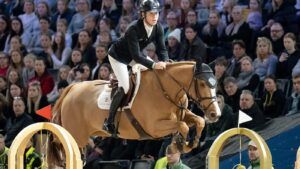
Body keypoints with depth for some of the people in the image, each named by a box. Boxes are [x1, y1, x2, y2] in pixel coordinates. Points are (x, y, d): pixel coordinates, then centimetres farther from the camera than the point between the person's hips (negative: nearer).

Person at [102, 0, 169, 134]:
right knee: (125, 87, -21)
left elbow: (162, 49, -15)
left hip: (134, 56, 7)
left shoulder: (158, 28, -17)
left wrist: (164, 63, -36)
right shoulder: (134, 29, -37)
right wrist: (153, 65, -54)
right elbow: (136, 56, -42)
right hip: (118, 56, -7)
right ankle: (109, 121, -11)